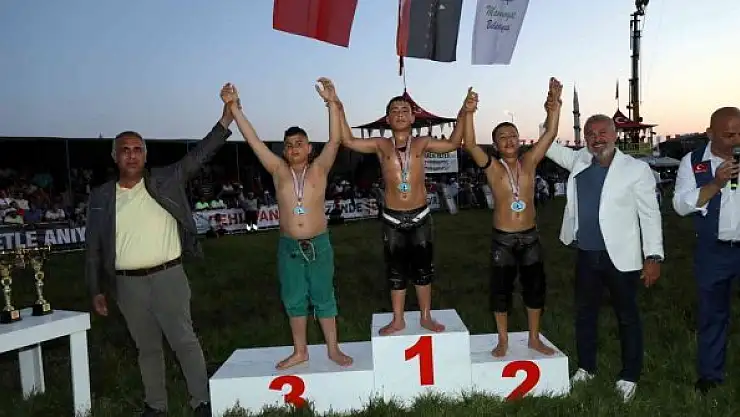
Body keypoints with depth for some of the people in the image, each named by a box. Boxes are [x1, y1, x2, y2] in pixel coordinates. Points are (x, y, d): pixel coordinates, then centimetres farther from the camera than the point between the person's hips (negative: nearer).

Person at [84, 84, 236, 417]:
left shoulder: (164, 182, 0)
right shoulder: (101, 197, 5)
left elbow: (198, 156, -8)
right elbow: (94, 247, 9)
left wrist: (227, 117, -17)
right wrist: (97, 290, 8)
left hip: (168, 276, -2)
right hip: (127, 284, 3)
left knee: (184, 340, -1)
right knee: (147, 347, 14)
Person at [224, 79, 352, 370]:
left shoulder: (319, 169, -4)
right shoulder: (278, 170, 0)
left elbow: (335, 140, -17)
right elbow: (253, 140, -4)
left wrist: (332, 103, -29)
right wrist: (234, 107, -11)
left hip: (319, 244, -2)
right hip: (289, 247, 2)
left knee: (324, 298, 9)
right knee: (294, 300, 12)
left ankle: (333, 349, 22)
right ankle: (300, 351, 28)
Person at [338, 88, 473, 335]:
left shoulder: (421, 143, 1)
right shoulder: (381, 145, -1)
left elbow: (453, 144, -7)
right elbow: (348, 141, -10)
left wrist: (463, 113, -18)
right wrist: (338, 108, -18)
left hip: (420, 216, 0)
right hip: (392, 218, 0)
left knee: (423, 268, 11)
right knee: (396, 271, 10)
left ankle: (426, 317, 28)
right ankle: (398, 321, 25)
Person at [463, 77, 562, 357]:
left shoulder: (529, 162, 1)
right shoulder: (493, 168, -7)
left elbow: (550, 135, -7)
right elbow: (469, 144, -21)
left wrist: (554, 106, -19)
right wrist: (469, 112, -30)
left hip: (530, 237, 3)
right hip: (503, 239, -3)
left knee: (535, 287, 11)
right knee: (501, 290, 6)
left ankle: (534, 339, 29)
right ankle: (503, 340, 24)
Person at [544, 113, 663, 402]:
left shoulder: (636, 169, -8)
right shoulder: (579, 161, 5)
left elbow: (650, 214, -7)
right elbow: (550, 146, 19)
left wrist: (654, 257, -12)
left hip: (620, 257, -4)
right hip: (586, 255, 5)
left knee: (627, 318, 9)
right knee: (584, 313, 16)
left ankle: (629, 377, 23)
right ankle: (585, 368, 33)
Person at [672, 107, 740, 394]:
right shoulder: (693, 162, -2)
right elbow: (681, 205, -9)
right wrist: (716, 183, -20)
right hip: (714, 252, 0)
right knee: (712, 313, 12)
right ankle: (710, 374, 28)